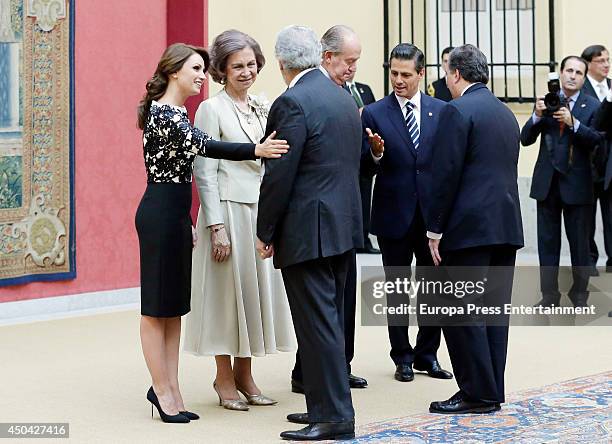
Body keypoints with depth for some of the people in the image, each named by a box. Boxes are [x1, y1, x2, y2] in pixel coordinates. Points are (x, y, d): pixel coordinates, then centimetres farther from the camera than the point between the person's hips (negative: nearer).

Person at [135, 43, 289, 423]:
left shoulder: (176, 112, 15)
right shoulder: (163, 112, -16)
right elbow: (205, 146, -28)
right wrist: (256, 150, -38)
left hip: (176, 212, 10)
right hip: (160, 213, -10)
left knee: (175, 305, 11)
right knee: (157, 305, -1)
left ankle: (169, 388, 15)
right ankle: (163, 390, 6)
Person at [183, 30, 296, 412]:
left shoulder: (262, 109, 11)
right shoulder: (211, 110, -8)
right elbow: (205, 173, -11)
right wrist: (216, 227, -15)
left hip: (261, 209, 6)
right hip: (228, 210, -6)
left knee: (256, 290, 10)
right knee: (227, 291, 1)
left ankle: (245, 375, 20)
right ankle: (225, 379, 12)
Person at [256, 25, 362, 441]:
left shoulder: (293, 102, -15)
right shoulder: (345, 99, 12)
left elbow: (279, 174, -16)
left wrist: (265, 232, -7)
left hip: (309, 230, -9)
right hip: (345, 224, 9)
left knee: (318, 323, -5)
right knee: (330, 319, 15)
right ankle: (325, 404, 23)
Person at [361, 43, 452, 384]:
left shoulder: (441, 110, 3)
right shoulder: (374, 114, -2)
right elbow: (366, 169, -4)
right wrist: (375, 154, -25)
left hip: (433, 212, 2)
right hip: (395, 215, -2)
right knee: (397, 289, 7)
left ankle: (428, 354, 20)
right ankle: (403, 357, 18)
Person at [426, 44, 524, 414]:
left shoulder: (457, 111, -9)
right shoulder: (506, 113, 17)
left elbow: (446, 174, -14)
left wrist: (435, 230, -10)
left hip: (470, 227, -8)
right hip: (506, 225, 8)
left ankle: (477, 394, -3)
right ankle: (492, 392, 14)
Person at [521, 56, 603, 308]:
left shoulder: (592, 106, 0)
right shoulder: (546, 101, 6)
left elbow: (596, 140, -14)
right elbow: (526, 139, 0)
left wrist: (573, 123, -26)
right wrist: (537, 116, -16)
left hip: (577, 183, -2)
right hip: (547, 182, 2)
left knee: (579, 242, 5)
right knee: (547, 241, 7)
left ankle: (579, 294, 17)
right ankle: (549, 294, 15)